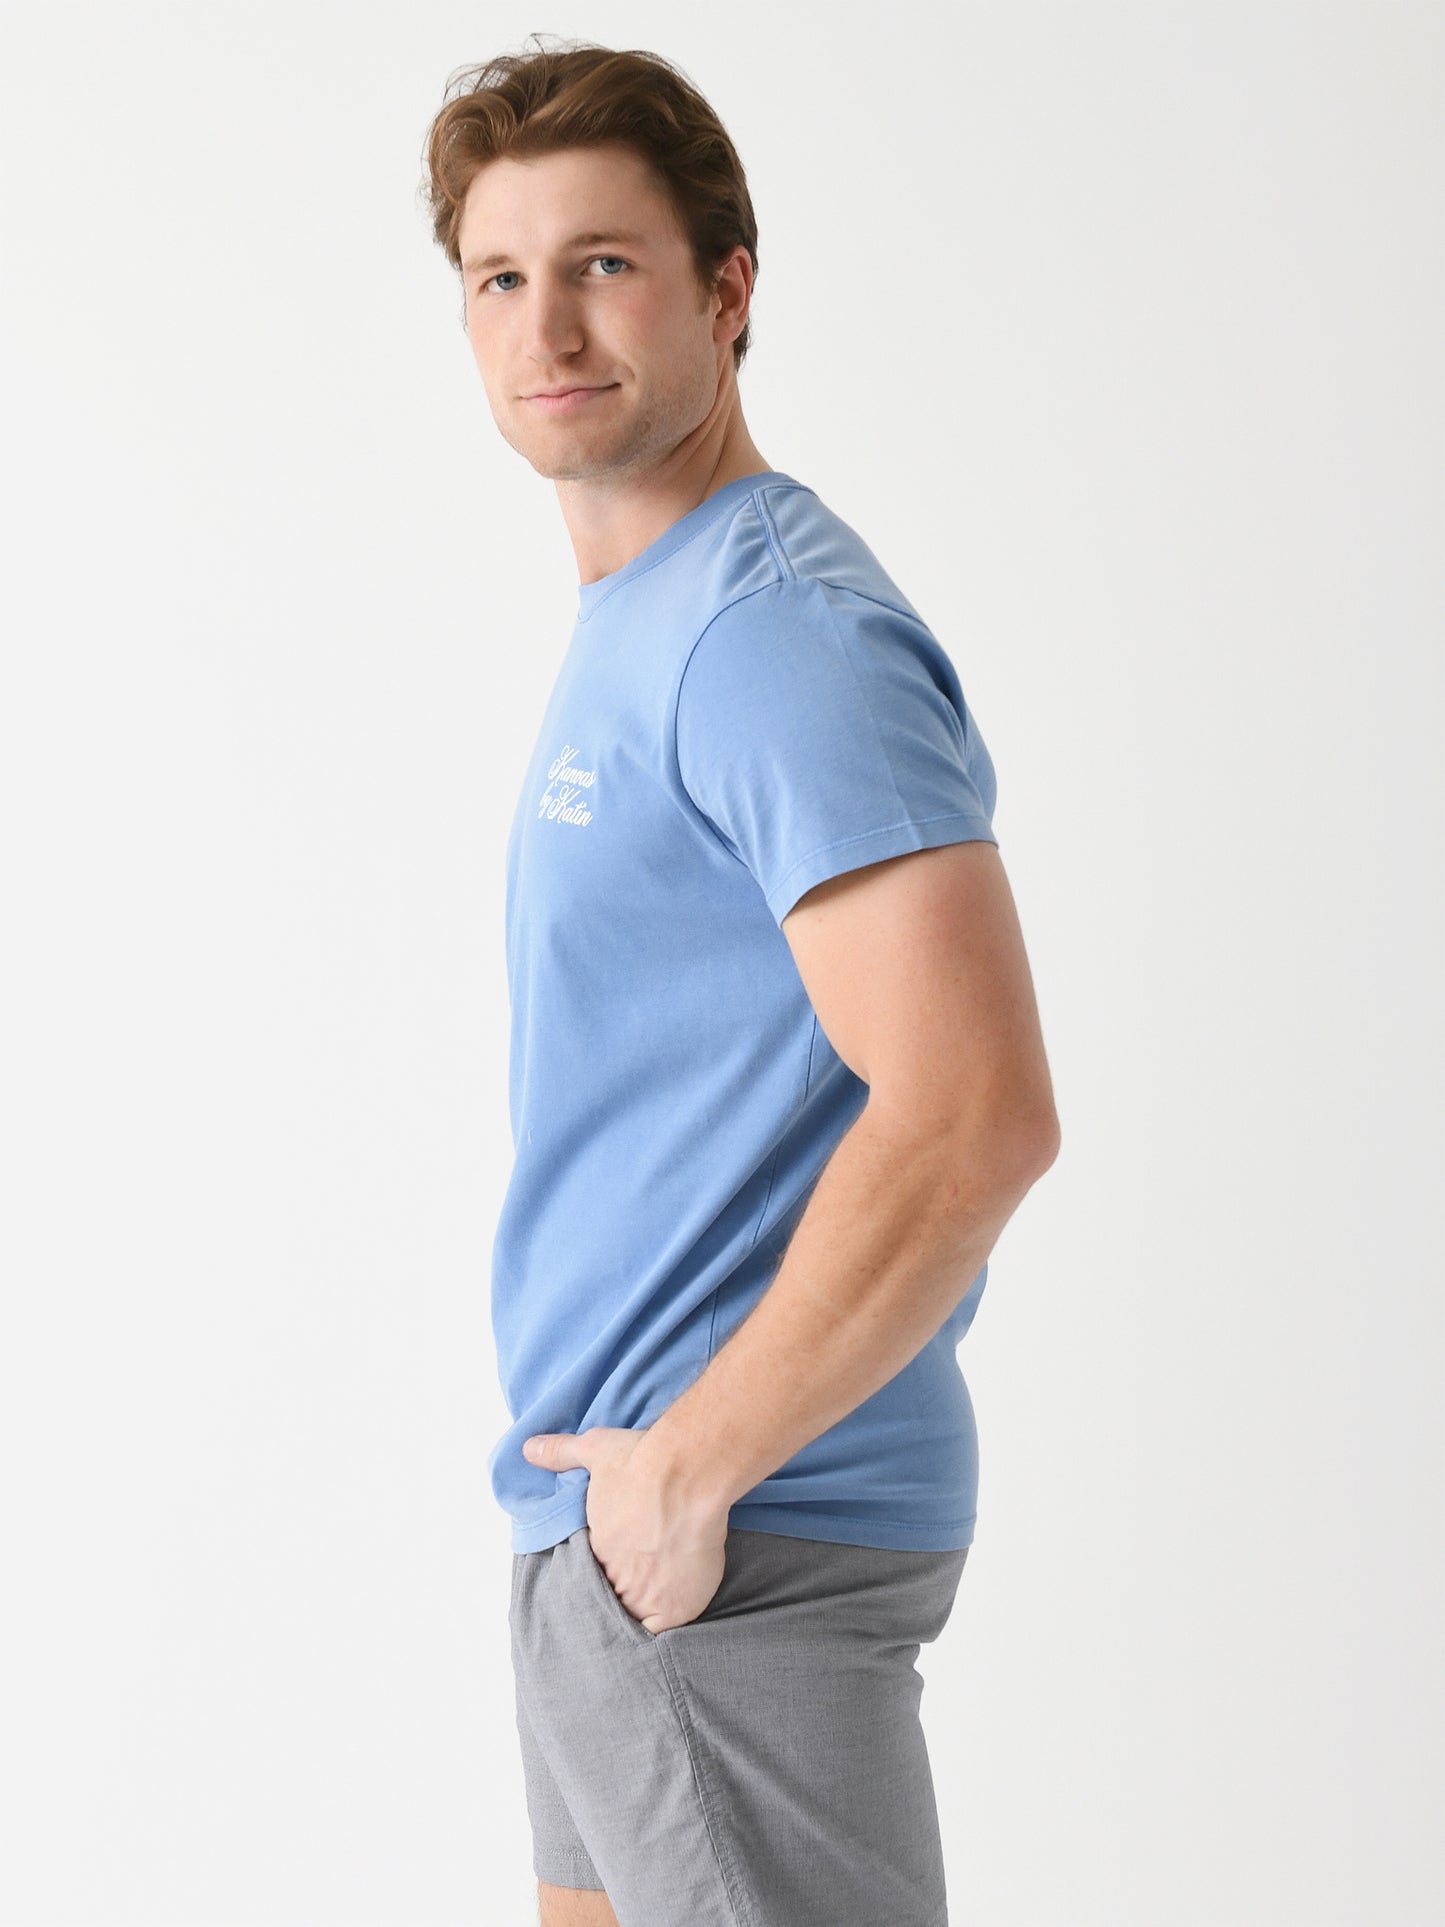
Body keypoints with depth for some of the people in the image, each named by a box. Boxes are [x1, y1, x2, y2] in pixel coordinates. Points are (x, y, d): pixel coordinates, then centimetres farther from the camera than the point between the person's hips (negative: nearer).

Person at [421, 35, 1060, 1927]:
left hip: (736, 1553, -10)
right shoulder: (630, 629, 14)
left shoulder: (783, 635, -19)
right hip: (618, 1507, 10)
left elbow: (974, 1114, -29)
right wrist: (636, 1465, 16)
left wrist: (687, 1469, -22)